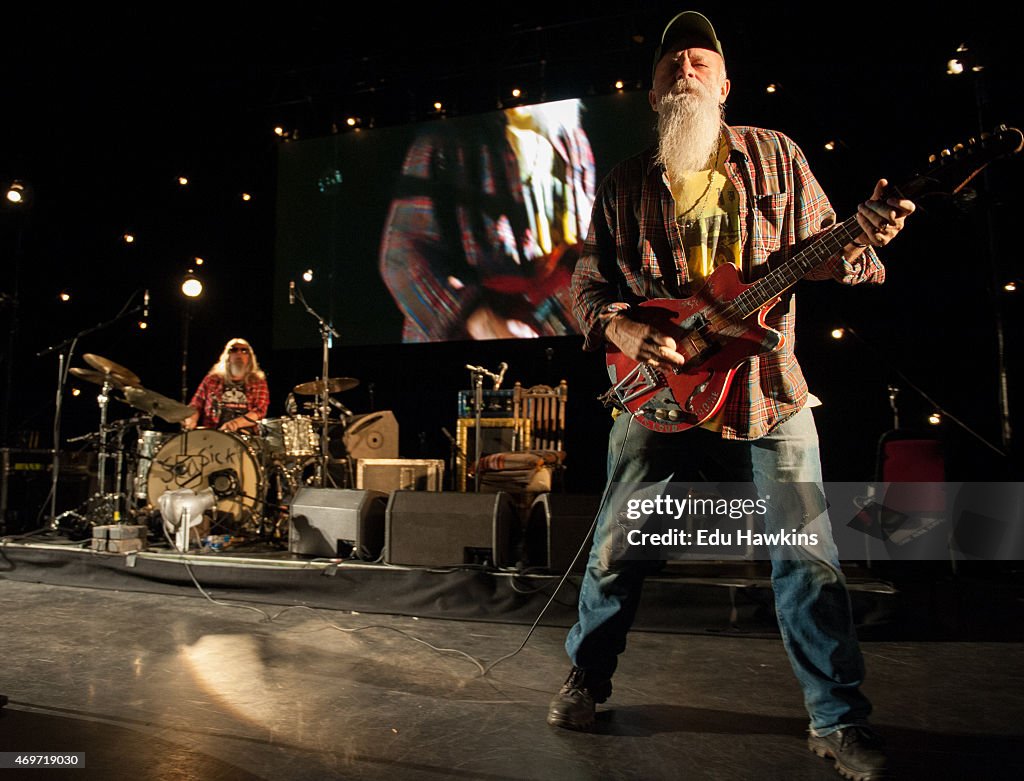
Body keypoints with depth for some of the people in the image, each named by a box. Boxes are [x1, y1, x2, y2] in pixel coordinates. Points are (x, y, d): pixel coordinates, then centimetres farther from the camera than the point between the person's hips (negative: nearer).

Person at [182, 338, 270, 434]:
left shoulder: (258, 383, 11)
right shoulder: (212, 379, 15)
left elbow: (260, 411, -1)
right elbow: (196, 405, 16)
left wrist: (237, 422, -19)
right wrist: (192, 420, -7)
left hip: (245, 437, -2)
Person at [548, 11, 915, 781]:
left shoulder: (775, 156, 8)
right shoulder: (625, 184, 8)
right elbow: (589, 281, 7)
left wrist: (863, 237, -15)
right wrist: (622, 330, -13)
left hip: (768, 387, 1)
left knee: (808, 555, 4)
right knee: (616, 549, 6)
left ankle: (840, 719, 23)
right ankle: (586, 680, 29)